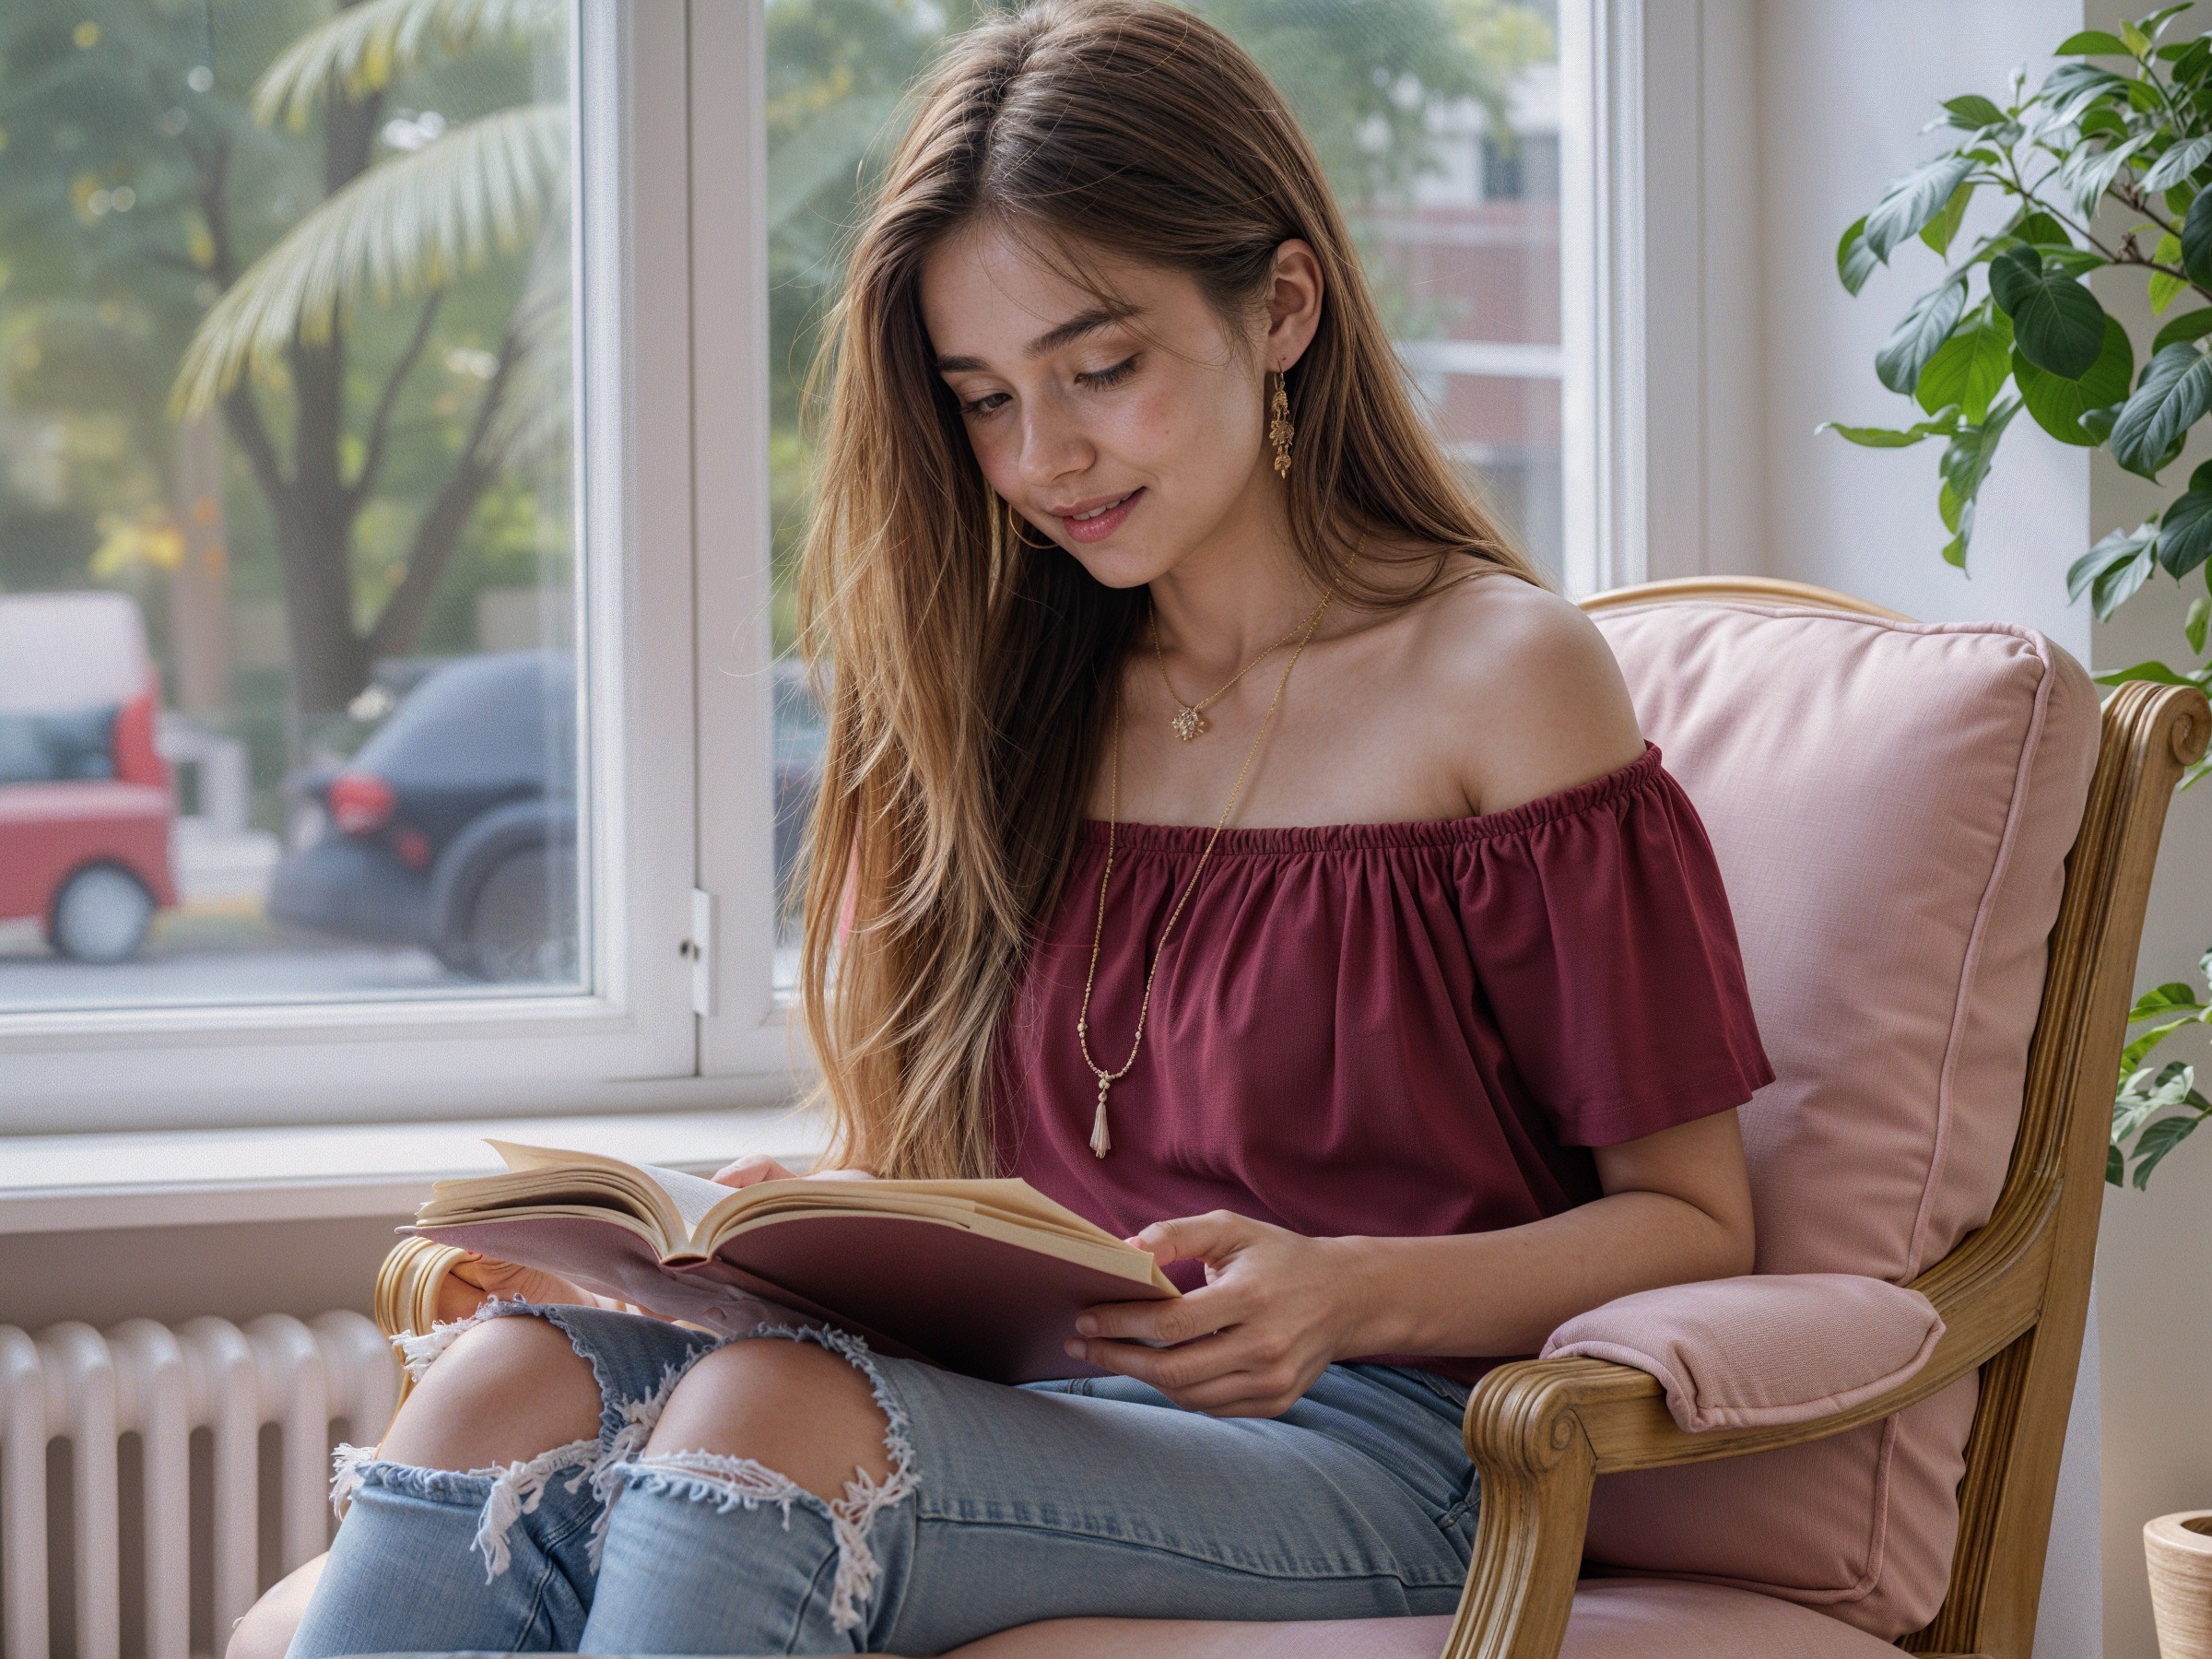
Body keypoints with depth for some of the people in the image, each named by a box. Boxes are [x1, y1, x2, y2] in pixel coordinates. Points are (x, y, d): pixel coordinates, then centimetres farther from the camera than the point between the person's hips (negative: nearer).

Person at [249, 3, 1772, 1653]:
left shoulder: (1499, 676, 0)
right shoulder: (1015, 694, 18)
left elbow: (1692, 1222, 1)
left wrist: (1349, 1293, -17)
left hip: (1350, 1454, -5)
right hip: (1006, 1406, 5)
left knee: (772, 1408, -34)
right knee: (510, 1375, -25)